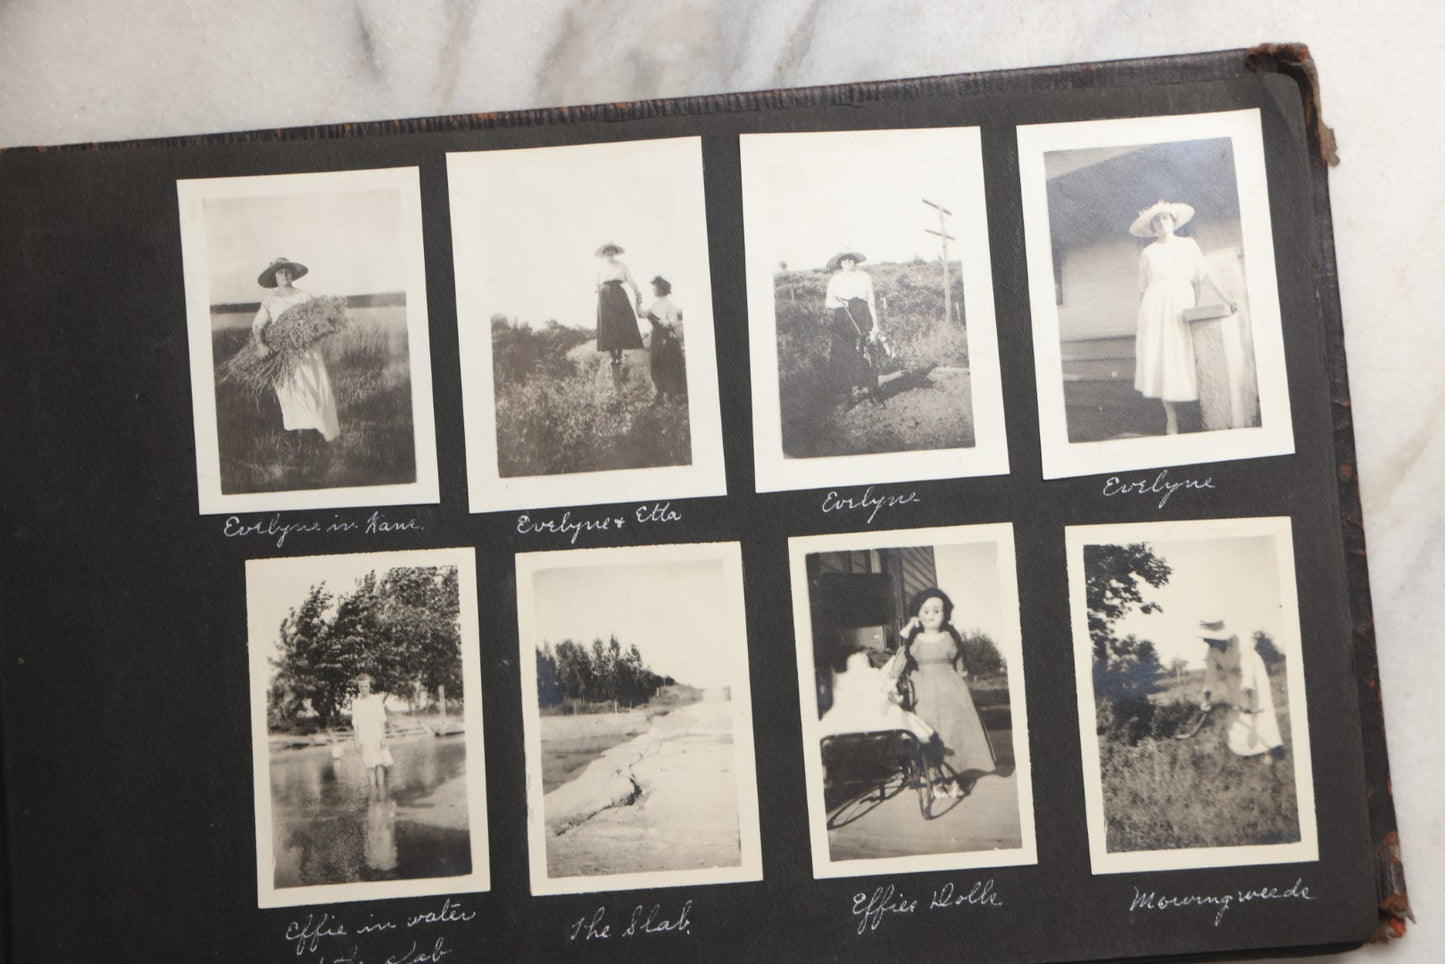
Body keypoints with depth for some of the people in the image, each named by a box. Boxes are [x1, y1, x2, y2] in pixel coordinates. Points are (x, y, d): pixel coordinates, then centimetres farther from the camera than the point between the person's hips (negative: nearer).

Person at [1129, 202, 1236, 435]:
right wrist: (1141, 322, 8)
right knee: (1162, 362, -8)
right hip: (1156, 307, -1)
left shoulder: (1189, 245, 13)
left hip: (1184, 307, 1)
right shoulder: (1148, 253, 10)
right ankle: (1172, 421, -3)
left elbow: (1205, 276, 8)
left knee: (1185, 361, -6)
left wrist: (1226, 299, -1)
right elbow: (1142, 289, 12)